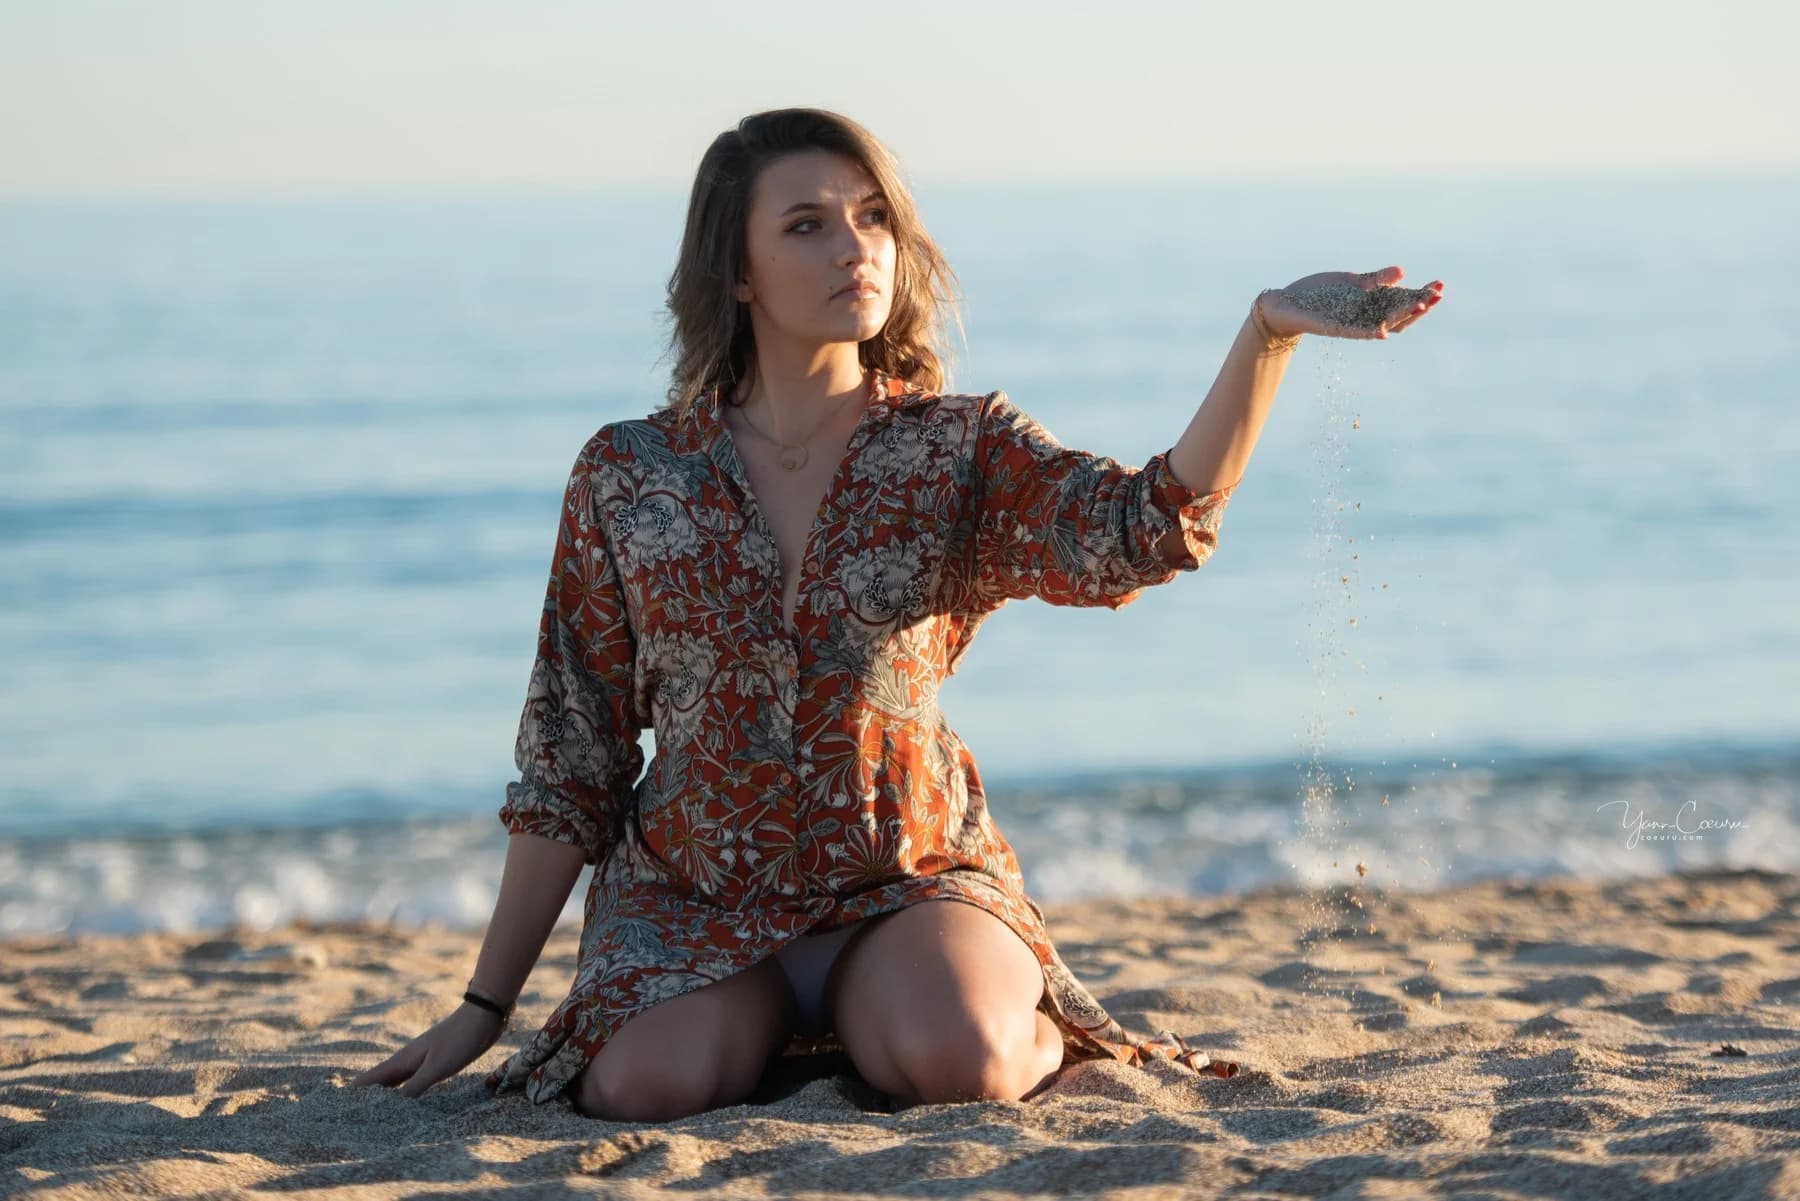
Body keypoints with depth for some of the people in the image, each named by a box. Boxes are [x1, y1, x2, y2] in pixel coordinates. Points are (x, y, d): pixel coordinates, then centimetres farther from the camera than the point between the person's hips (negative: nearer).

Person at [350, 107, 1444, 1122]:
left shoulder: (961, 450, -1)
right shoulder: (628, 477, 1)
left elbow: (1151, 533, -20)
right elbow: (571, 760, 6)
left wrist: (1267, 336, -36)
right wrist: (484, 1008, 5)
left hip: (915, 878, -1)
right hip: (695, 896, 1)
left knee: (955, 1061, -34)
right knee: (652, 1085, -30)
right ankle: (757, 1020, 5)